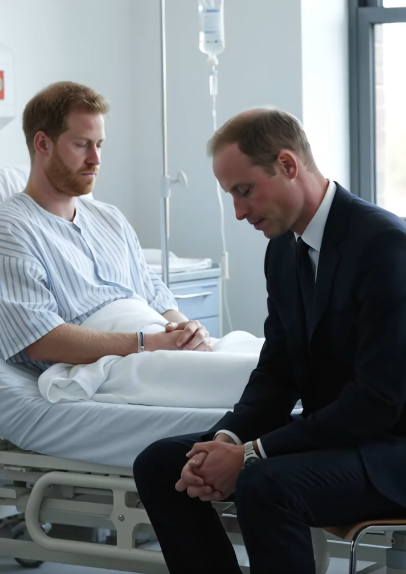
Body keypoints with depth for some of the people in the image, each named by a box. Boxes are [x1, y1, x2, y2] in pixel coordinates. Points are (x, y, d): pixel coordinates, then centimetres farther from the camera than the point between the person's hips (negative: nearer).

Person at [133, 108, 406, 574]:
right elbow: (277, 371, 10)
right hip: (327, 432, 8)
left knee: (264, 485, -34)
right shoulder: (283, 248, 7)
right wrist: (227, 440, -12)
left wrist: (251, 454, -22)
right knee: (159, 464, -4)